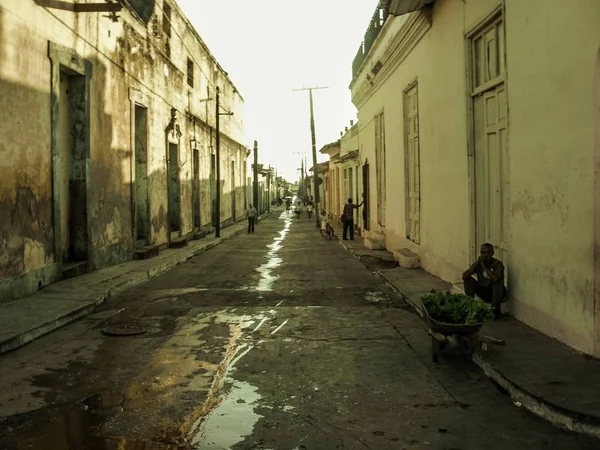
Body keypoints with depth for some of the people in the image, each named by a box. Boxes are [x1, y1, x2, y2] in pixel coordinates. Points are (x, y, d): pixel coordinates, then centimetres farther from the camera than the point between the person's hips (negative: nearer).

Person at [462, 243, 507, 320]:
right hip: (484, 293, 4)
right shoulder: (478, 263, -7)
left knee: (497, 280, -33)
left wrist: (484, 266, -31)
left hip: (497, 292, -4)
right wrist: (476, 263, -26)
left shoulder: (498, 264, -20)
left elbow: (495, 278, -41)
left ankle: (496, 309, -26)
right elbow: (464, 276, -19)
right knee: (468, 280, -15)